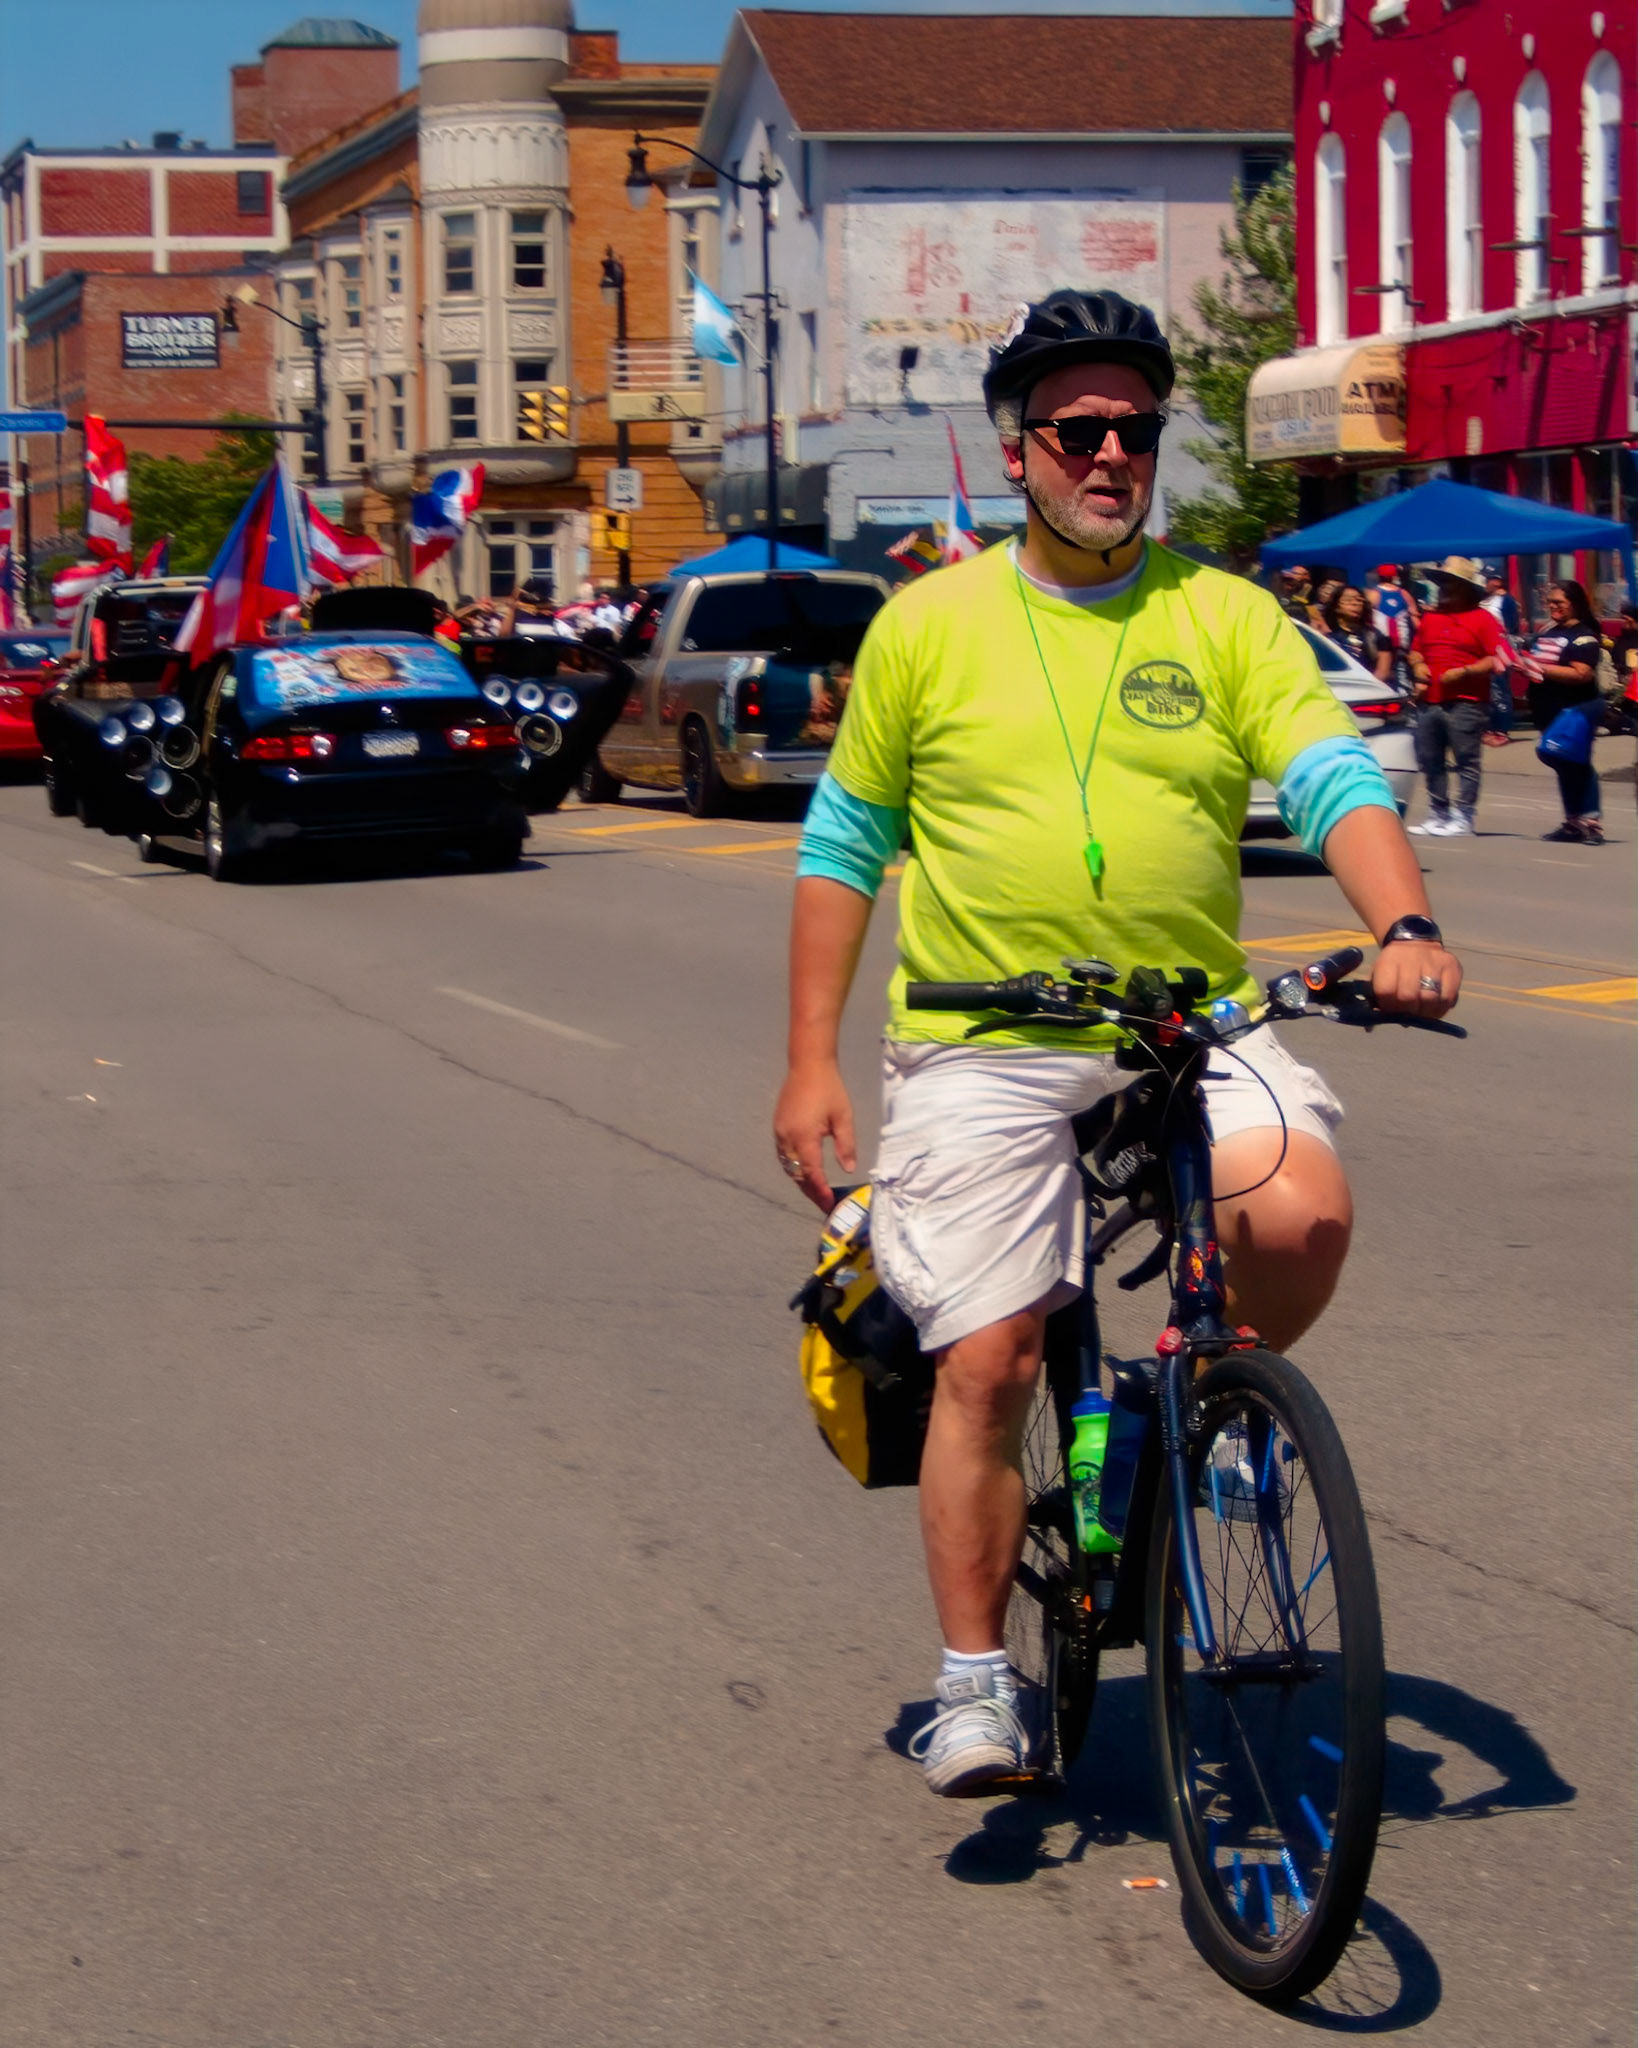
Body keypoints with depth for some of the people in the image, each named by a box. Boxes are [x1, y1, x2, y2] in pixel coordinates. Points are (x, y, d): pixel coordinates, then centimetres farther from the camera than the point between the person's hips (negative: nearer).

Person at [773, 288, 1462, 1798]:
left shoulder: (1224, 617, 5)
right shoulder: (928, 626, 4)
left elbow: (1334, 778, -5)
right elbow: (845, 841, 10)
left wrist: (1404, 924, -25)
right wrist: (811, 1060, 6)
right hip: (982, 1049, 0)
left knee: (1303, 1213, -26)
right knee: (987, 1361, -5)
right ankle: (976, 1680, 11)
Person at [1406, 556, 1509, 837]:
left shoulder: (1482, 618, -4)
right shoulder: (1430, 617, 17)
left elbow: (1500, 659, -11)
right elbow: (1416, 650, 29)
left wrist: (1463, 672, -18)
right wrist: (1418, 666, 6)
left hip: (1465, 704, -7)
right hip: (1430, 702, 7)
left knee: (1466, 761, -6)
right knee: (1429, 760, 11)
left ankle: (1463, 816, -6)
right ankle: (1438, 813, 20)